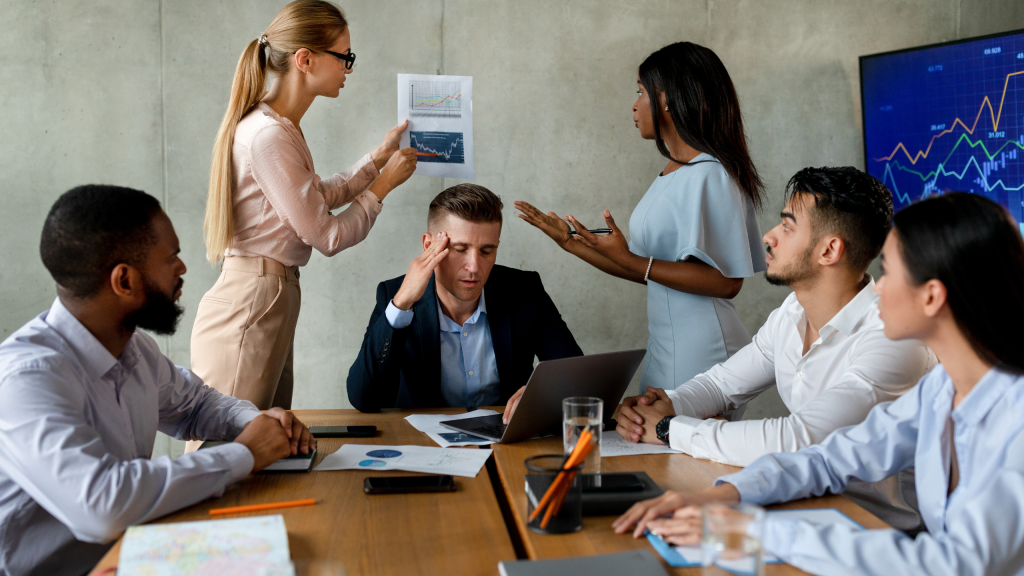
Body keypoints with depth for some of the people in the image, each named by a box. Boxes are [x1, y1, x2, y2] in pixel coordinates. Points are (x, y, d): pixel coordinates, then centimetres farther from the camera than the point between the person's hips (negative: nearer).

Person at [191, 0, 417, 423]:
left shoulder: (280, 128, 12)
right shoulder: (269, 136, -18)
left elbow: (319, 198, 25)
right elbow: (328, 236, -14)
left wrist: (379, 156, 23)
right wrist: (384, 183, 0)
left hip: (272, 297, 10)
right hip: (250, 304, -10)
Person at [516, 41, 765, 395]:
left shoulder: (709, 176, -16)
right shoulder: (670, 176, 13)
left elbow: (726, 281, -21)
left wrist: (629, 259, -23)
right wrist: (571, 243, 15)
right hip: (664, 352, 9)